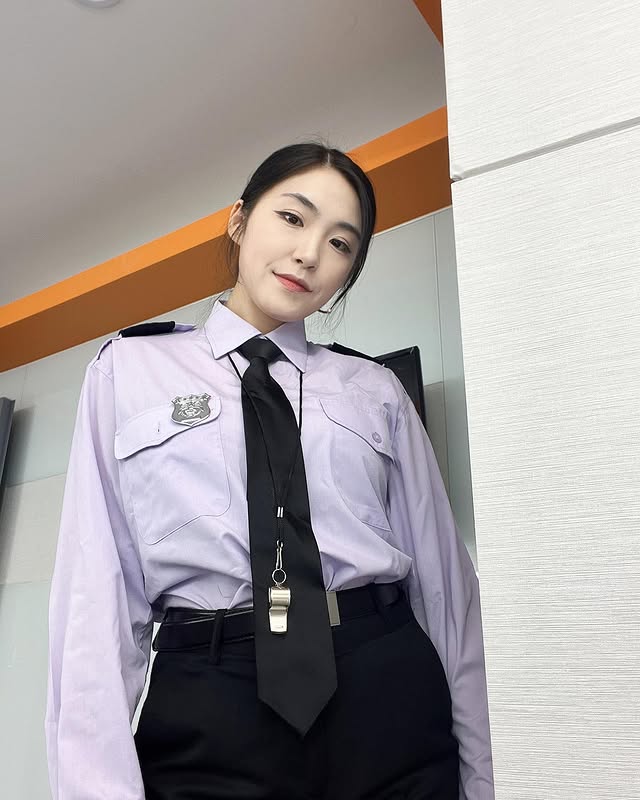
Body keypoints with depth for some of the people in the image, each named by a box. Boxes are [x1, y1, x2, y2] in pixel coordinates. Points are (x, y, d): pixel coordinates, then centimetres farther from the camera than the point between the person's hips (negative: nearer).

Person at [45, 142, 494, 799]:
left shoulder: (377, 391, 8)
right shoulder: (127, 369, 5)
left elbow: (443, 576, 5)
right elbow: (99, 583, -2)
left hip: (388, 695, 2)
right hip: (206, 706, -1)